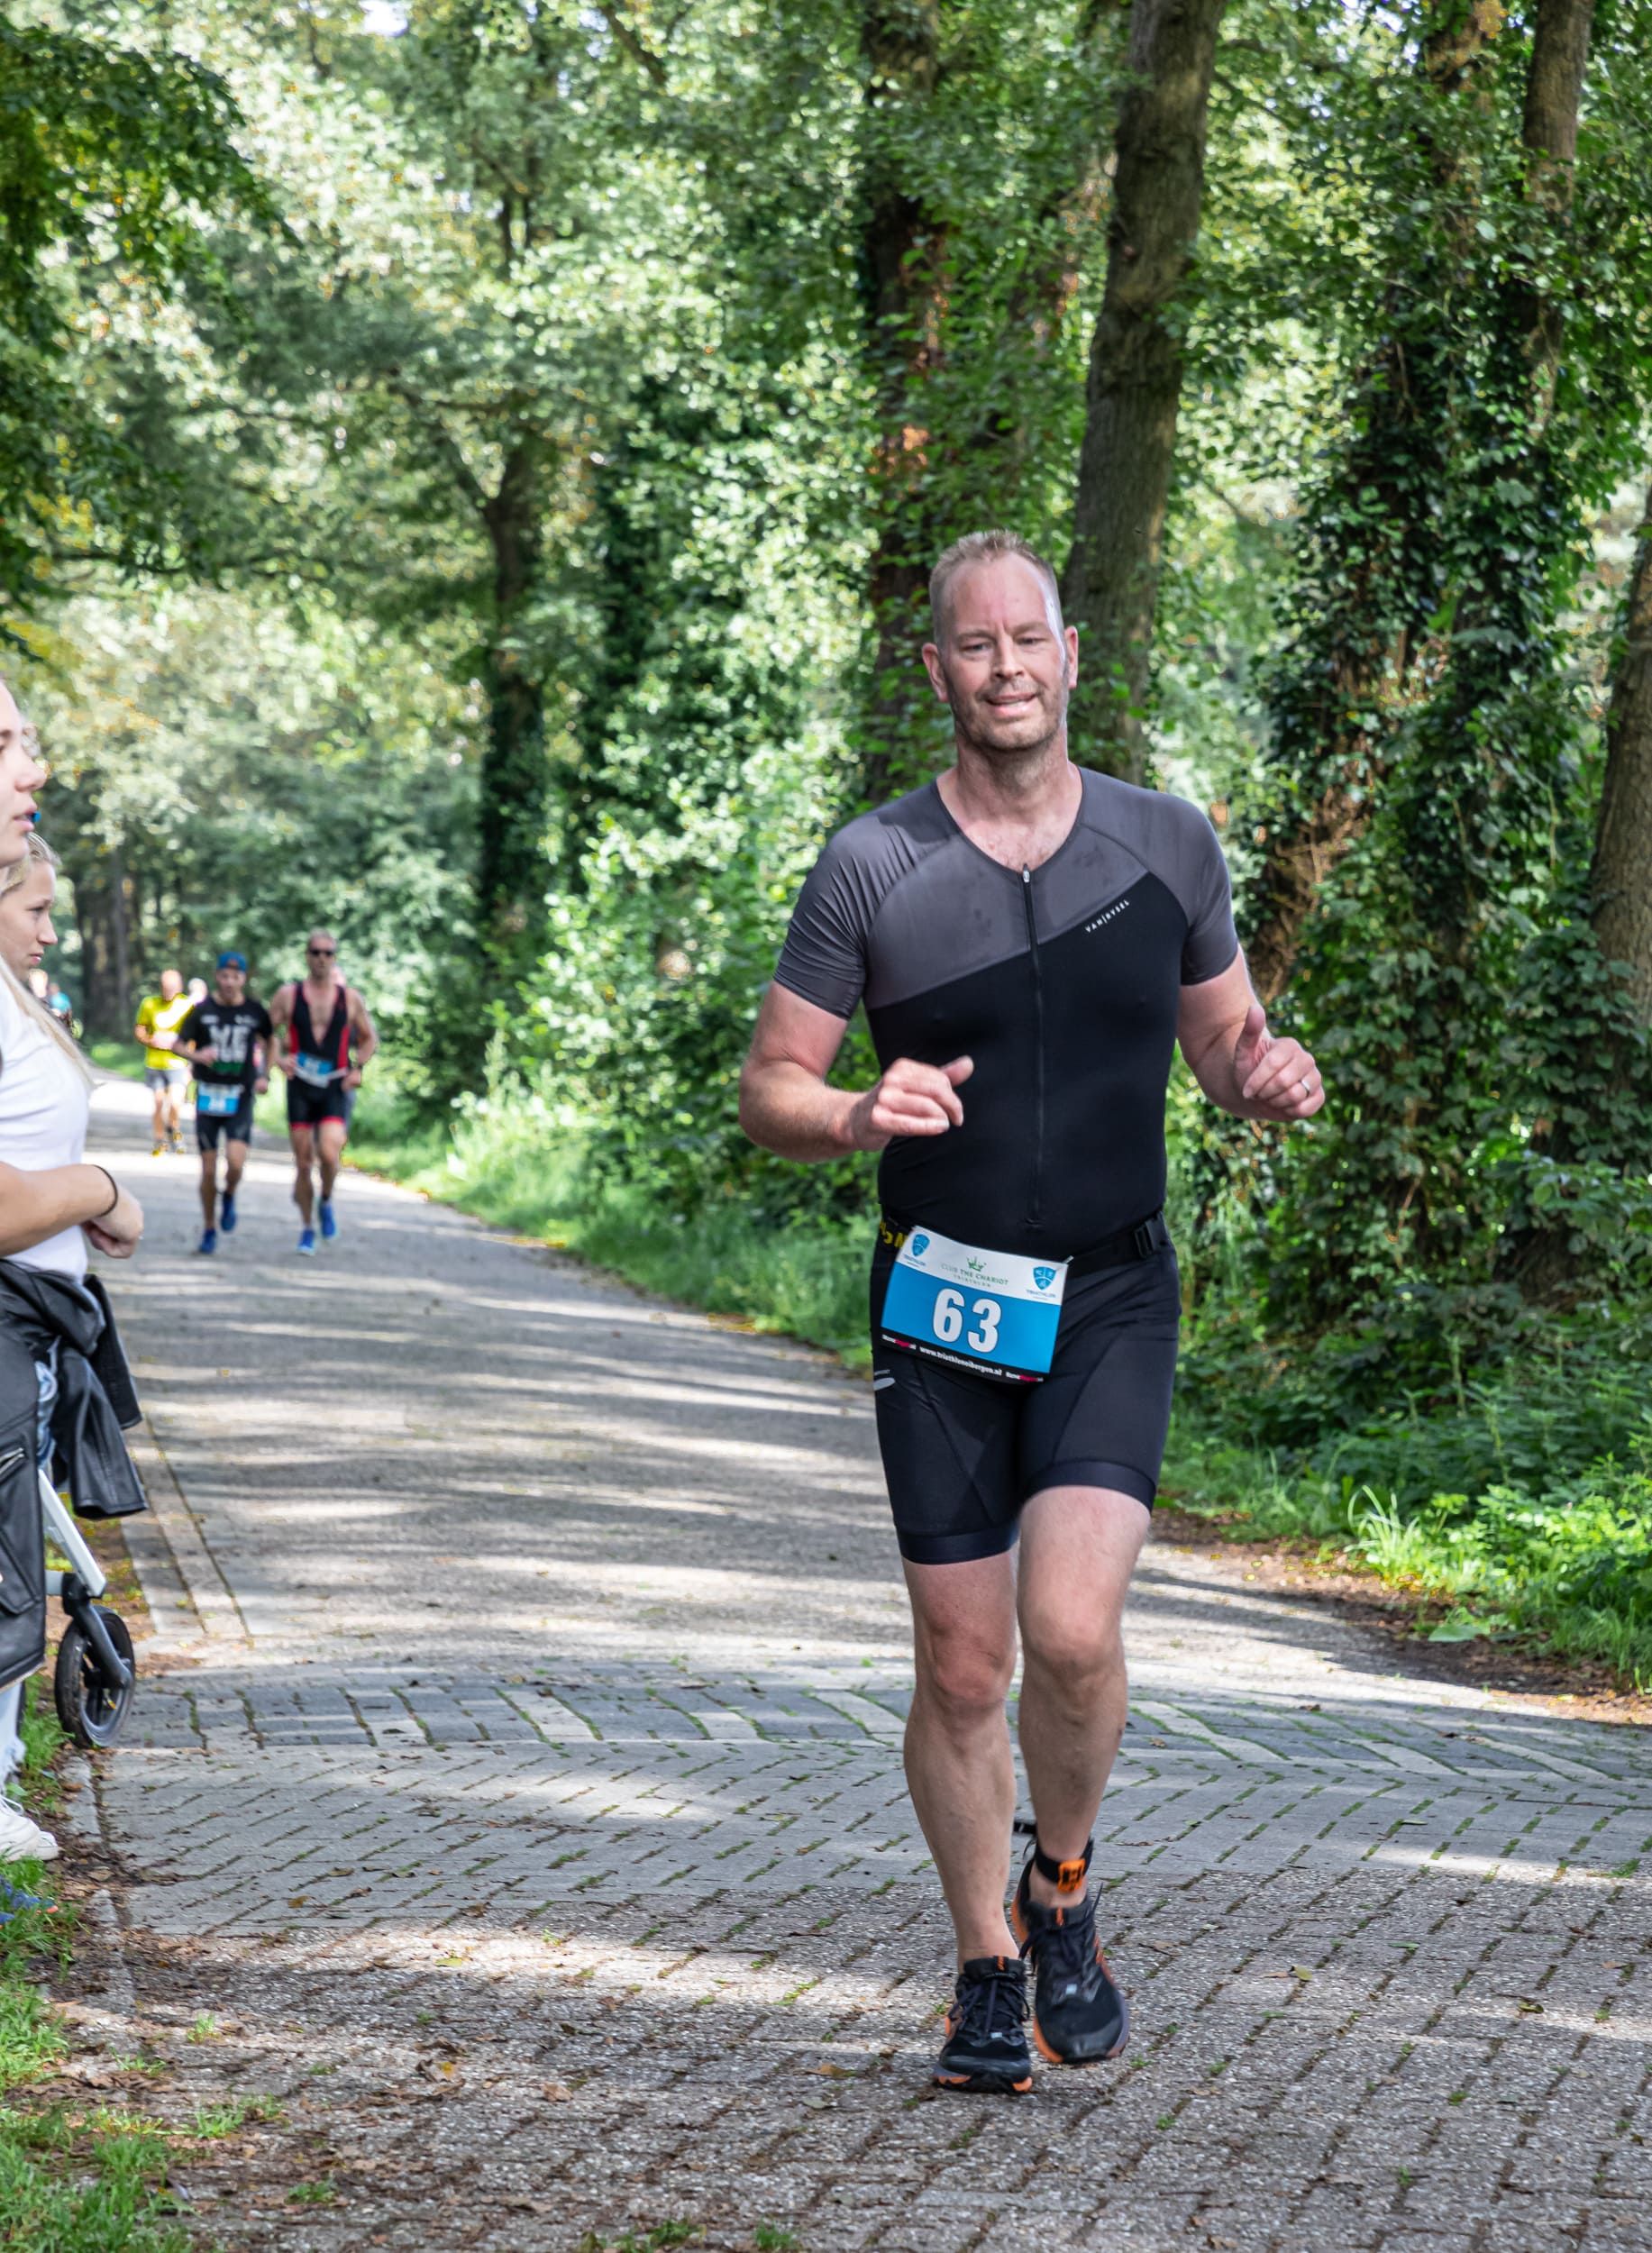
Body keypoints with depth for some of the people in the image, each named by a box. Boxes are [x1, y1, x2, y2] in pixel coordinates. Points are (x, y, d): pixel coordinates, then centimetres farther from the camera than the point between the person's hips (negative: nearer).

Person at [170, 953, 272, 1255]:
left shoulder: (255, 1011, 1)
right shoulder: (203, 1010, 0)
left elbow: (267, 1040, 19)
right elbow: (179, 1044, 5)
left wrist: (264, 1075, 6)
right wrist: (196, 1055, -17)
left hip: (241, 1097, -1)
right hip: (208, 1095, 1)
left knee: (235, 1162, -18)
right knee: (208, 1170, 3)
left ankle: (229, 1197, 15)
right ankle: (209, 1229, 19)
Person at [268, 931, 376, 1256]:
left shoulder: (350, 998, 4)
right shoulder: (288, 995, 1)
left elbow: (369, 1038, 16)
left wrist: (357, 1068, 0)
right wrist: (278, 1057, -10)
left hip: (336, 1088, -1)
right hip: (300, 1086, 1)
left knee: (329, 1153, -20)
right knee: (303, 1163, 4)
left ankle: (326, 1202, 10)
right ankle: (307, 1227, 20)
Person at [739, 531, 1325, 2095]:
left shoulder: (1166, 843, 3)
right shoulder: (872, 867, -2)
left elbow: (1223, 1047, 14)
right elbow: (768, 1090, 2)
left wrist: (1271, 1081, -10)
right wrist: (861, 1117, -20)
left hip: (1110, 1303, 0)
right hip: (940, 1312, 0)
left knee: (1072, 1629, -19)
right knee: (963, 1669, 3)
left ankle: (1061, 1887, 10)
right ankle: (989, 1971, 22)